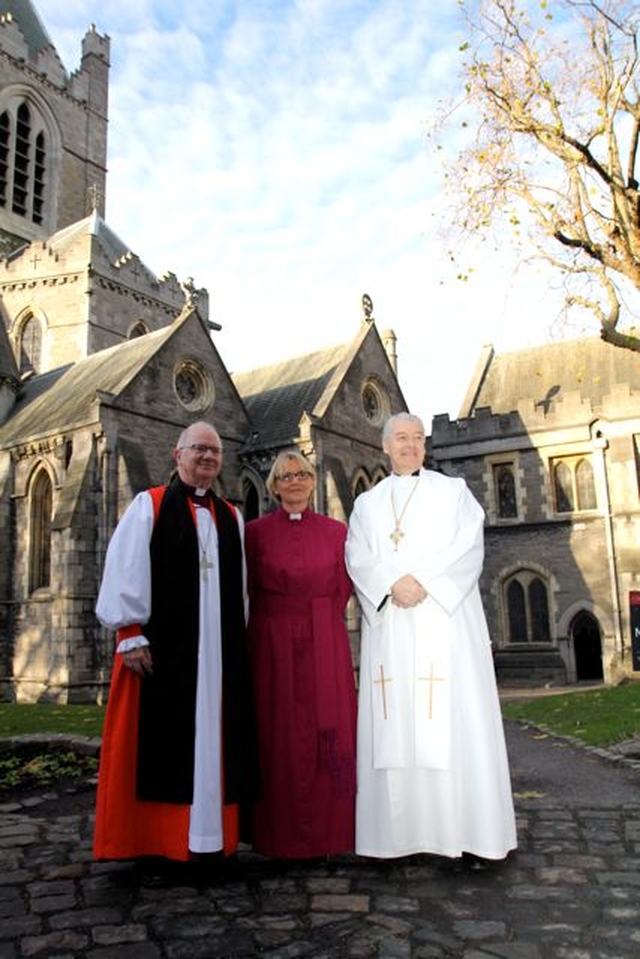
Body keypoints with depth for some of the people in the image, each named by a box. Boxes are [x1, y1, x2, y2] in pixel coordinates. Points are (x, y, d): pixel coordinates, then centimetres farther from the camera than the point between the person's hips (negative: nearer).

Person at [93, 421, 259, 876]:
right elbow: (125, 570, -5)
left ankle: (209, 837, 17)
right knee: (161, 742, 1)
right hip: (161, 648, -4)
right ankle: (155, 840, 12)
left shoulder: (231, 517, 14)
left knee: (213, 741, 7)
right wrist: (131, 634, -11)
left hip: (218, 652, 4)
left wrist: (239, 637, 11)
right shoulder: (149, 506, 2)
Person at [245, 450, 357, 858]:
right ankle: (282, 835, 13)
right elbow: (248, 592, 5)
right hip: (273, 648, -1)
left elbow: (343, 589, 9)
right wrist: (283, 624, 3)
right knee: (280, 736, 2)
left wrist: (319, 623, 4)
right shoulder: (256, 531, 4)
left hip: (325, 648, 1)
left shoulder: (336, 531, 8)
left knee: (329, 732, 2)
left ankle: (328, 832, 15)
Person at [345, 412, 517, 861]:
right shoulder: (367, 503, 16)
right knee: (395, 725, -1)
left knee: (455, 720, -5)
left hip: (445, 618, -1)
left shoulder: (453, 491, 12)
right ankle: (402, 830, 5)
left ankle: (467, 832, 2)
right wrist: (392, 584, -16)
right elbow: (358, 559, 3)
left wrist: (425, 582, -14)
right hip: (390, 626, 2)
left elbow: (469, 547, -1)